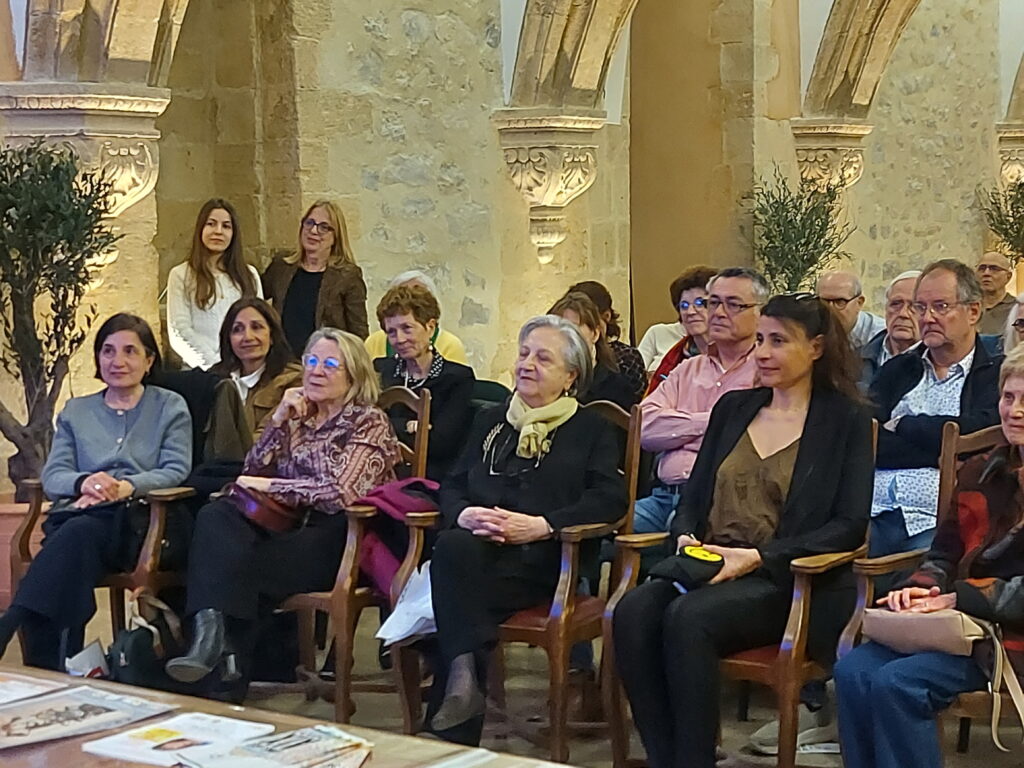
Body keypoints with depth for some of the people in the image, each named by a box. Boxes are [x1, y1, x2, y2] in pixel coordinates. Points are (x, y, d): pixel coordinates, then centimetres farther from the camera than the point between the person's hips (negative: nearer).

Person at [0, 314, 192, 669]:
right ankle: (53, 670, -45)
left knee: (80, 533, -38)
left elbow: (176, 470, 3)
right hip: (78, 515, 2)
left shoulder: (170, 407, 18)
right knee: (75, 539, -38)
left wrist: (128, 486, -17)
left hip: (138, 520, -2)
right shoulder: (75, 411, 26)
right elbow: (51, 476, 13)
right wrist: (84, 483, -13)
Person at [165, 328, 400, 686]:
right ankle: (210, 636, -39)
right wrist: (278, 421, 2)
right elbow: (253, 472, 13)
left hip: (335, 540, -6)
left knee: (237, 566, -27)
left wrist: (269, 486, -5)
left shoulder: (369, 422, 1)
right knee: (216, 516, -26)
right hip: (290, 528, 6)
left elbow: (341, 493, -13)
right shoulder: (299, 420, 22)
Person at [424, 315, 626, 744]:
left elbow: (609, 500, 0)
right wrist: (465, 515, -5)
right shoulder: (490, 422, 29)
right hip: (475, 548, 4)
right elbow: (452, 486, 22)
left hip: (543, 559, -4)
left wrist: (540, 525, -14)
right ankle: (465, 672, -41)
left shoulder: (592, 430, 16)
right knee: (452, 545, -36)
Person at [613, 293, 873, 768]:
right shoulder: (733, 408, 20)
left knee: (687, 617, -34)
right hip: (705, 567, 5)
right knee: (632, 613, -28)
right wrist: (686, 537, -3)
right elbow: (693, 496, 22)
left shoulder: (846, 420, 5)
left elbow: (849, 525, -4)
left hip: (784, 580, -5)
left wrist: (757, 557, -14)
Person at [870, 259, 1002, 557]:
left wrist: (900, 425, 5)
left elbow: (970, 434, -9)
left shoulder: (998, 374, 10)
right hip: (872, 514, 3)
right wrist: (937, 452, -3)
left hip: (934, 523, -3)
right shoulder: (897, 370, 22)